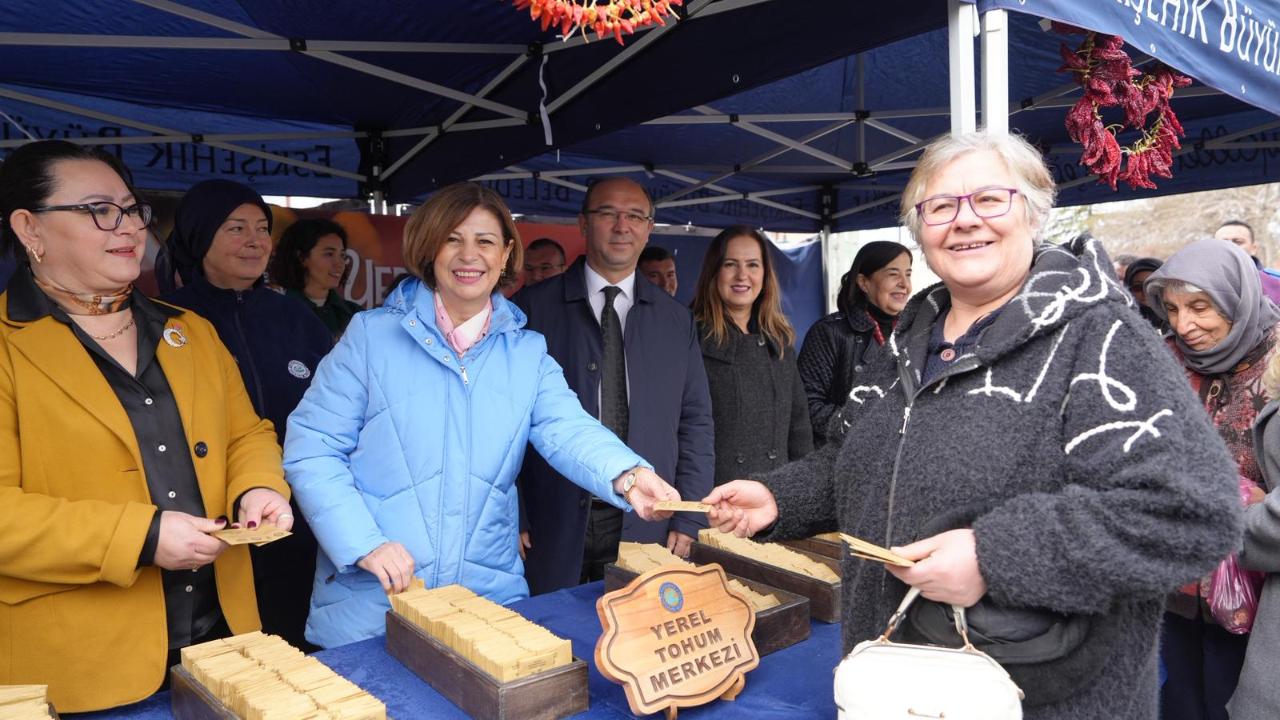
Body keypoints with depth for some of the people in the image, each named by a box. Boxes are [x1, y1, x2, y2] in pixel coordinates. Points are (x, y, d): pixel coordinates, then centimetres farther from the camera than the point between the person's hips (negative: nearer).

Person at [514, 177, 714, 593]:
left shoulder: (676, 320, 9)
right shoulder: (532, 309, -1)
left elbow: (695, 424, 9)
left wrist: (689, 520, 2)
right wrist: (511, 518, -6)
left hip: (645, 528, 2)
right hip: (552, 527, -2)